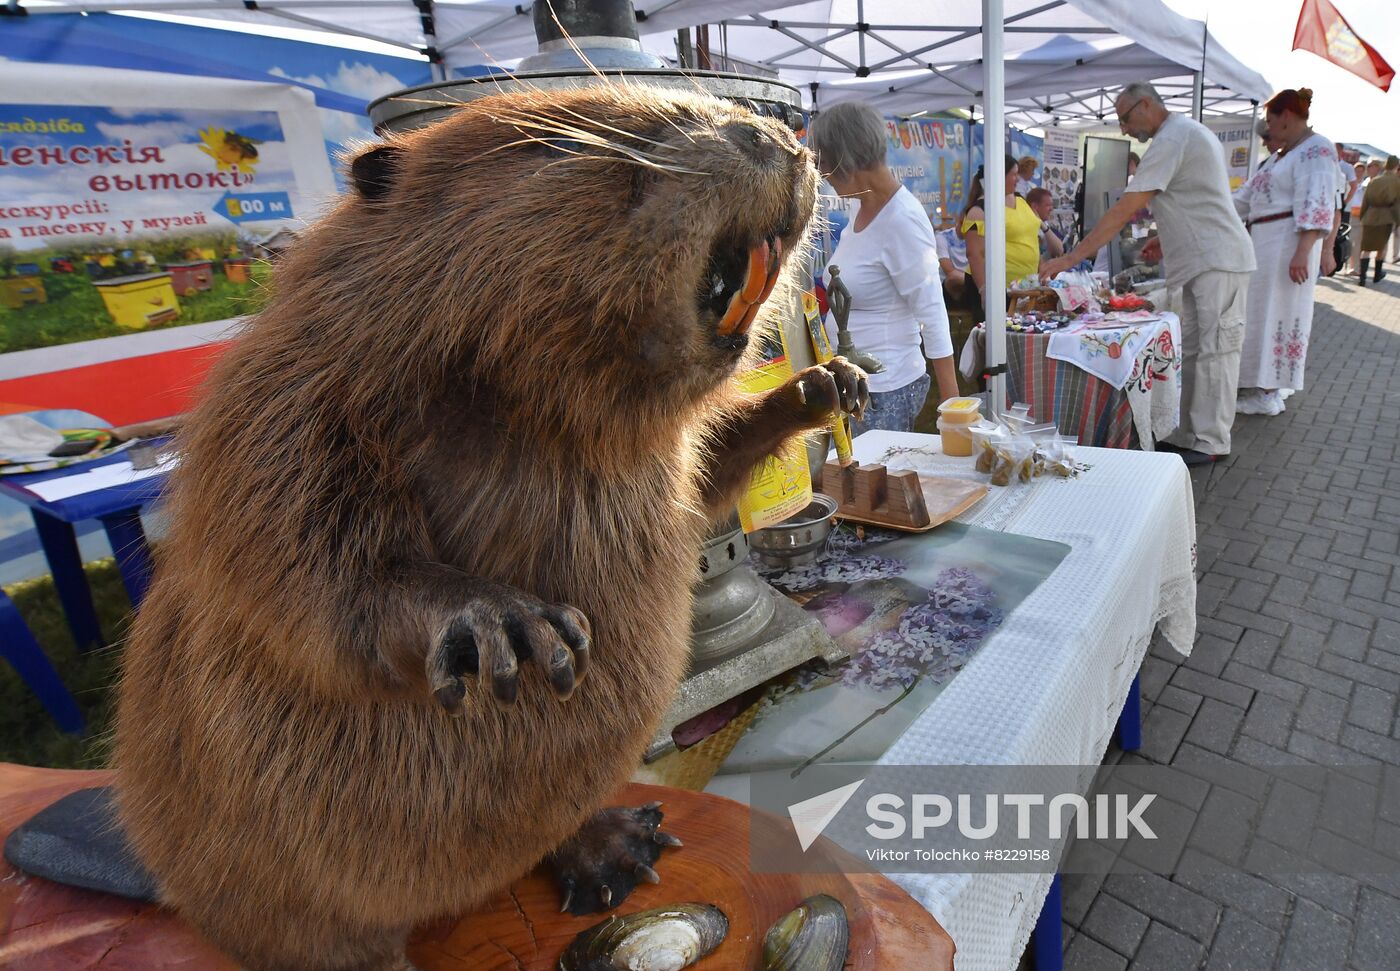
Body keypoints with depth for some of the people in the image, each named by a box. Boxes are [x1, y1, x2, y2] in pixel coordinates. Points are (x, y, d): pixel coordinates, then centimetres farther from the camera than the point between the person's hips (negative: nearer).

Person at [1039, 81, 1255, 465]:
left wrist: (1071, 257, -24)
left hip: (1216, 263, -11)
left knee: (1213, 352, -6)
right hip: (1206, 261, 11)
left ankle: (1210, 443, 0)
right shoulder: (1191, 131, 17)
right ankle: (1189, 435, 18)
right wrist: (1169, 239, 19)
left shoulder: (1171, 140, -17)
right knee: (1193, 352, 11)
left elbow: (1123, 211, -23)